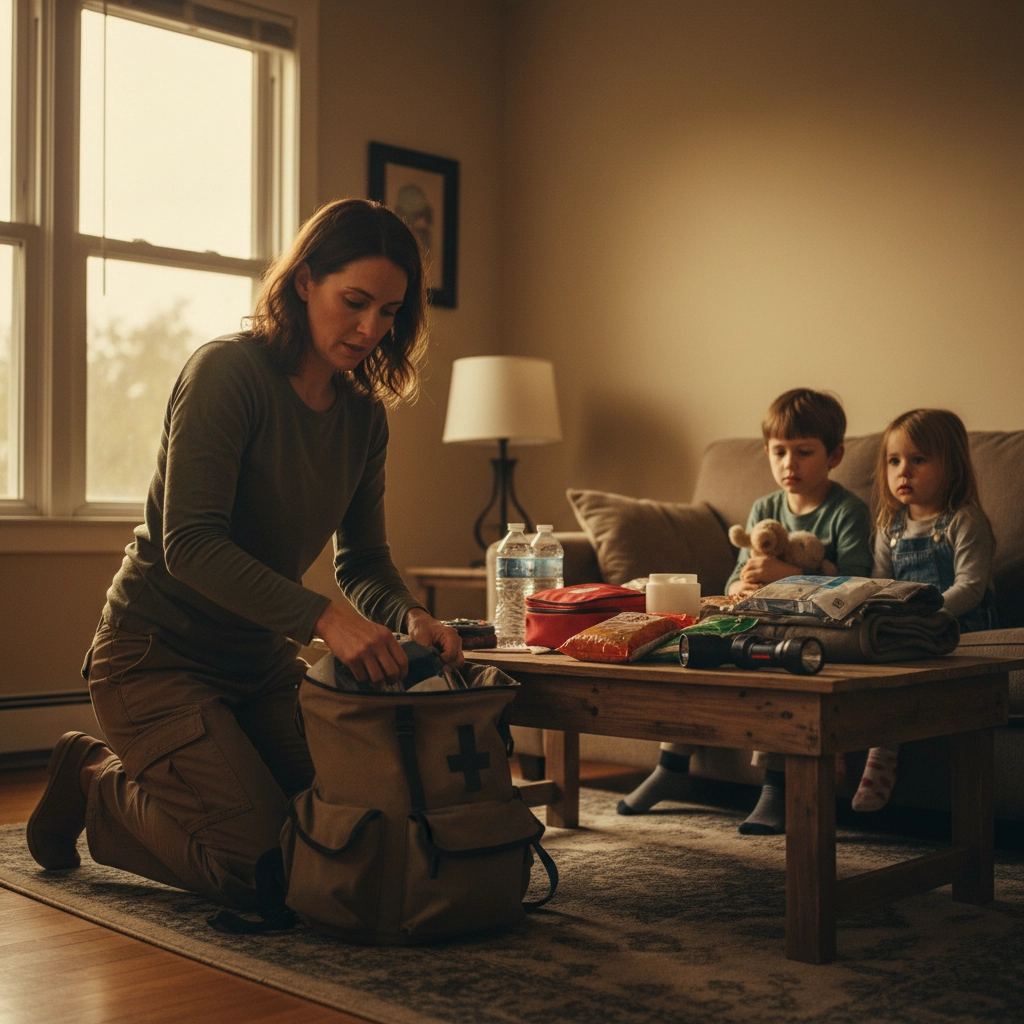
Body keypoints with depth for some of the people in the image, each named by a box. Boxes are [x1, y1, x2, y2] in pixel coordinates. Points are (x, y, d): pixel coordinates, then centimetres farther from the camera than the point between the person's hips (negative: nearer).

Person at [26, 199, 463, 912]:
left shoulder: (363, 416, 4)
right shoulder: (227, 371, -18)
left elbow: (364, 562, 5)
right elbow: (192, 546, -27)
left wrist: (409, 615, -18)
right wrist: (323, 617, -38)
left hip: (262, 662, 7)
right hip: (158, 656, -7)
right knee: (262, 867, -16)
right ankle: (94, 782, 13)